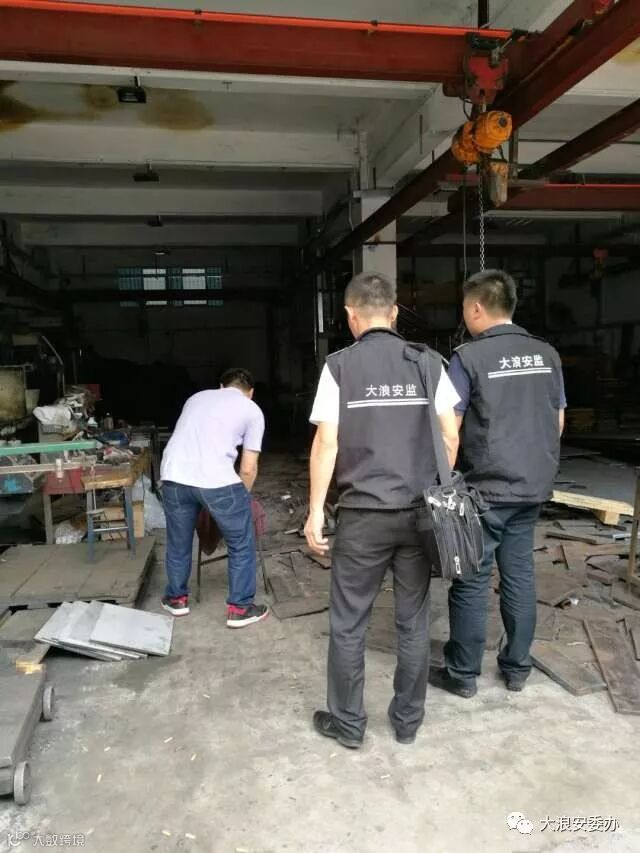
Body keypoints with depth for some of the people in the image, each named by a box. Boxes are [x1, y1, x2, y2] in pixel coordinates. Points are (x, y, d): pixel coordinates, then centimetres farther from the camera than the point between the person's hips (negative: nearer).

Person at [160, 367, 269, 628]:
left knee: (178, 543, 26)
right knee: (241, 545, 16)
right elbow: (248, 469, 10)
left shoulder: (197, 397, 28)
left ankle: (176, 598, 43)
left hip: (173, 476, 5)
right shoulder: (252, 411, 14)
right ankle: (240, 608, 25)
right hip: (217, 481, -4)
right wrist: (240, 497, 29)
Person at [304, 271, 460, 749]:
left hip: (364, 514, -3)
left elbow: (327, 444, -8)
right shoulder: (428, 363, 3)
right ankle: (408, 720, 28)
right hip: (420, 511, 3)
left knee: (348, 624, 12)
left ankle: (348, 724, 24)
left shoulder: (339, 366, -5)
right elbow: (451, 436, 2)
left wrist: (315, 511, -1)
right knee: (414, 621, 14)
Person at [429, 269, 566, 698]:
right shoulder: (547, 353, 6)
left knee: (472, 580, 4)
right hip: (534, 485, 6)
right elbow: (558, 421, 13)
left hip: (486, 487, -6)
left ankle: (463, 673, 15)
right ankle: (517, 667, 25)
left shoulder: (470, 356, -12)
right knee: (520, 573, 14)